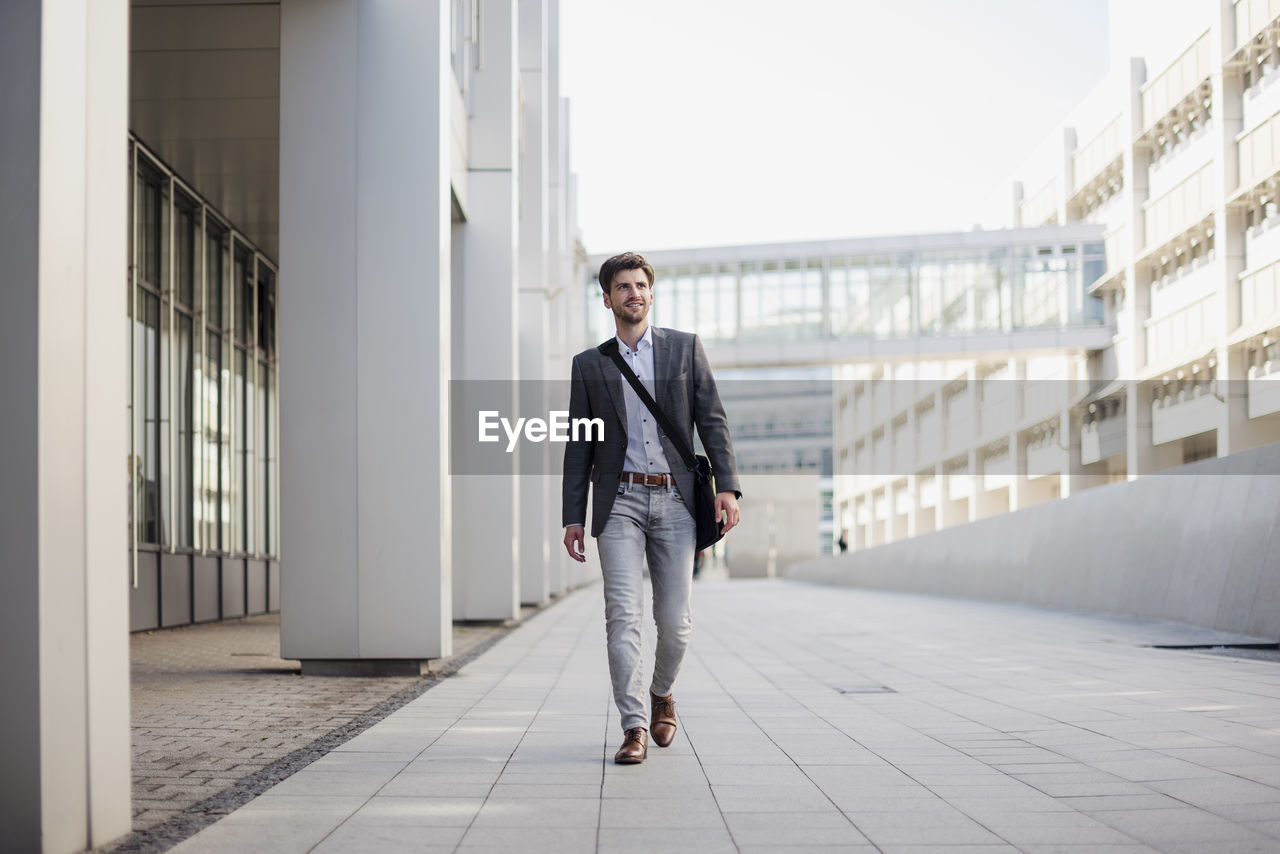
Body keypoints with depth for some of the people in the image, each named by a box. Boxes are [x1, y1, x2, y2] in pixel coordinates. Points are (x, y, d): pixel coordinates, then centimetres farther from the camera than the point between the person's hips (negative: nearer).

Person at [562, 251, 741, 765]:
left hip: (674, 500, 0)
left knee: (674, 621, 2)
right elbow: (579, 447, 10)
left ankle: (662, 693, 30)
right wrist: (573, 518, 4)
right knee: (623, 616, -9)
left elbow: (712, 421, 5)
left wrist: (727, 486, -7)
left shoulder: (685, 348, 10)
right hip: (619, 501, 0)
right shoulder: (589, 364, 11)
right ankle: (635, 728, -7)